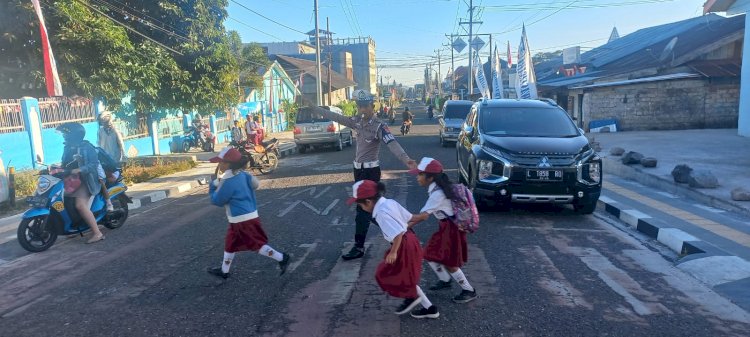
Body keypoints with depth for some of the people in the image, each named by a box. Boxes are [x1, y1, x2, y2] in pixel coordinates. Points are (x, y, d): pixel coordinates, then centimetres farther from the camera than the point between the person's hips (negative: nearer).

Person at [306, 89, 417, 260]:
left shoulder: (379, 126, -17)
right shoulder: (357, 121, 4)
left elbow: (392, 143, -31)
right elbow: (336, 117, 13)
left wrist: (406, 159, -48)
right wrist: (314, 108, 15)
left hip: (371, 171, -8)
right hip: (359, 170, 8)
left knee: (363, 210, -5)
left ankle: (359, 247, 1)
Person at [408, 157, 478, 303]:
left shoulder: (438, 194, -26)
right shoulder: (436, 189, 4)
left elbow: (424, 215, -29)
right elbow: (426, 213, 7)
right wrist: (409, 225, 2)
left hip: (453, 229, -9)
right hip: (445, 227, 9)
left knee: (449, 263, 0)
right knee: (430, 255, 15)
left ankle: (469, 291, 15)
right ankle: (445, 280, 34)